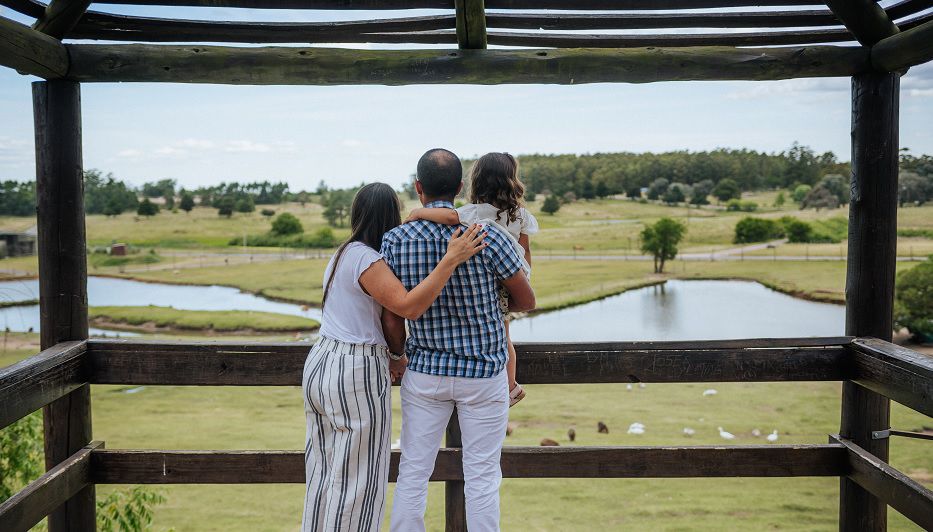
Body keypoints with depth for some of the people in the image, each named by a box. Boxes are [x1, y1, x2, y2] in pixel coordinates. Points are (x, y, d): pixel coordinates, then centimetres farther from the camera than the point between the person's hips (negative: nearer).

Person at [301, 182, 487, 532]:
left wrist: (388, 356, 14)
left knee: (324, 470, 18)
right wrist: (451, 259, -28)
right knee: (357, 480, 3)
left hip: (320, 363, 9)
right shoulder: (366, 259, -17)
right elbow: (409, 307, -27)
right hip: (356, 375, -9)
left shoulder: (342, 255, 12)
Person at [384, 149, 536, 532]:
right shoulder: (488, 237, -15)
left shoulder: (394, 240, -8)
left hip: (424, 373, 2)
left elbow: (393, 322, -5)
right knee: (481, 477, 8)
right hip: (484, 373, -2)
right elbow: (527, 301, -3)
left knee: (412, 472, 12)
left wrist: (400, 360, 14)